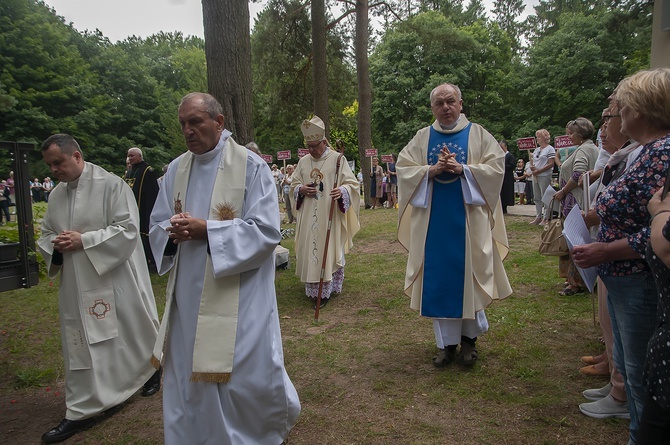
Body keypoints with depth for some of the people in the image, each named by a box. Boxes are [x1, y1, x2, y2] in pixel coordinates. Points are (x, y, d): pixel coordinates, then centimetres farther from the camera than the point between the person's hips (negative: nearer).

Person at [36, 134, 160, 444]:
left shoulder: (111, 185, -13)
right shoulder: (56, 194, 8)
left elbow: (127, 229, -17)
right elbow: (45, 234, 15)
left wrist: (84, 240, -21)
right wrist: (54, 245, -9)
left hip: (115, 279, -6)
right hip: (76, 285, 6)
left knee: (132, 330, 11)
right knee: (80, 345, 11)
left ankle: (151, 369, 39)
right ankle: (80, 412, 27)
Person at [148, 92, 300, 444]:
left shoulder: (250, 166, -8)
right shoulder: (177, 169, 8)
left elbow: (266, 230, -14)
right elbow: (157, 227, 10)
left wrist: (206, 229, -20)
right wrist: (173, 232, -14)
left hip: (239, 296, -5)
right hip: (189, 296, 5)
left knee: (248, 374, 5)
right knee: (187, 379, 12)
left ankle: (279, 416, 37)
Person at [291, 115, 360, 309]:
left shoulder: (338, 159, -4)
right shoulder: (303, 161, 10)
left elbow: (352, 183, -6)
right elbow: (294, 185, 16)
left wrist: (342, 191, -28)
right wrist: (301, 189, -7)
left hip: (330, 217, -4)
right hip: (309, 218, 4)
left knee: (329, 251, -1)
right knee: (310, 251, 7)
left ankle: (325, 291, 7)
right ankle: (313, 289, 20)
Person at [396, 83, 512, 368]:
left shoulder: (478, 134, 5)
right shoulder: (422, 138, 9)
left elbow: (496, 166, -3)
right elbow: (403, 169, 2)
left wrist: (462, 169, -16)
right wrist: (432, 170, -13)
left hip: (468, 219, -1)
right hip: (433, 220, 2)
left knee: (468, 276, 4)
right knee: (438, 279, 4)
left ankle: (469, 338, 24)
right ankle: (446, 342, 17)